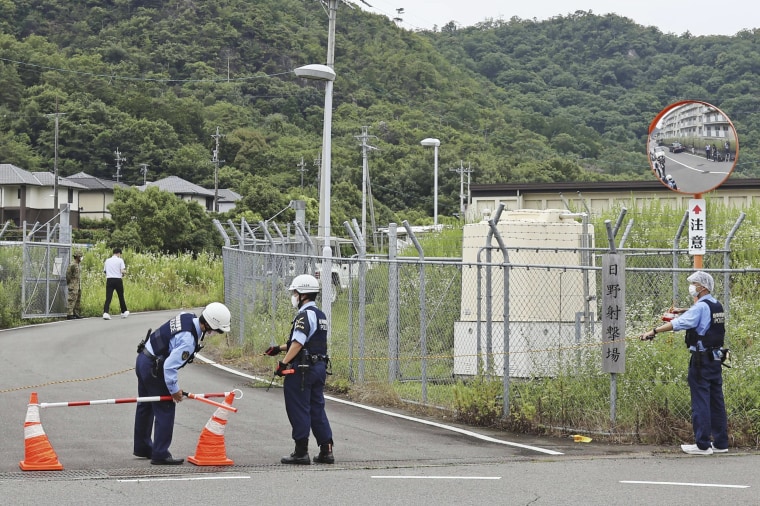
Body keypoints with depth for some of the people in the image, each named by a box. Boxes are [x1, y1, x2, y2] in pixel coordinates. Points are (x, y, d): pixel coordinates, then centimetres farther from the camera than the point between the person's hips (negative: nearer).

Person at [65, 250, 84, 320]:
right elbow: (68, 275, -15)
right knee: (72, 300, -11)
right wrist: (69, 283, -12)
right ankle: (69, 314, -12)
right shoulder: (72, 265, -13)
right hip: (73, 286, -10)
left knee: (78, 301, 10)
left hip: (78, 286, 10)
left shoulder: (78, 265, 16)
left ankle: (76, 314, 15)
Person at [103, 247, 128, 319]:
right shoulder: (120, 260, -2)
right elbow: (122, 271, -10)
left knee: (108, 297, -6)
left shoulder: (107, 260, 10)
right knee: (121, 297, 13)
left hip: (109, 280, 2)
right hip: (118, 280, -2)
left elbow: (104, 271, 11)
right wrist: (124, 271, 12)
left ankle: (105, 313, -21)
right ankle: (124, 312, 25)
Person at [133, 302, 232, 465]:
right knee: (165, 409, -2)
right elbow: (170, 367, -29)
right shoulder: (188, 340, -30)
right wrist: (174, 390, -14)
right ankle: (160, 455, 3)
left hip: (143, 359, 10)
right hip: (153, 369, -10)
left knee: (145, 406, 22)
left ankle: (142, 448, 38)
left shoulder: (187, 317, -3)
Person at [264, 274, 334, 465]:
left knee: (298, 410, -1)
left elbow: (298, 343, -23)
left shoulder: (305, 315, -14)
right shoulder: (320, 315, 17)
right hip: (319, 367, 9)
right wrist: (279, 348, 23)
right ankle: (326, 451, 12)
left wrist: (283, 363, -20)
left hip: (302, 369, -9)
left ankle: (301, 452, 1)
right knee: (317, 409, 13)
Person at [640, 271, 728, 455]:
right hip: (716, 359, 8)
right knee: (716, 400, 11)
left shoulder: (701, 307, -14)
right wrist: (684, 311, 19)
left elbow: (678, 323, -23)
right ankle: (720, 443, 15)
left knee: (700, 401, -4)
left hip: (702, 360, -8)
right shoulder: (716, 306, 12)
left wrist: (653, 332, -23)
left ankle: (702, 445, -3)